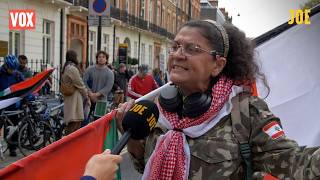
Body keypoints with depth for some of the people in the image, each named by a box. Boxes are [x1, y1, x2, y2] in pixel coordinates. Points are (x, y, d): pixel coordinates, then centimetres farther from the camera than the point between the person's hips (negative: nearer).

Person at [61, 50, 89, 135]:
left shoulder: (65, 68, 17)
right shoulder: (73, 68, -13)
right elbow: (80, 84, -10)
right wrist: (87, 97, 1)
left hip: (68, 98, 10)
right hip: (74, 97, -10)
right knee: (74, 123, -9)